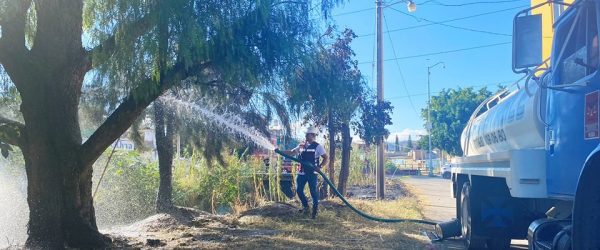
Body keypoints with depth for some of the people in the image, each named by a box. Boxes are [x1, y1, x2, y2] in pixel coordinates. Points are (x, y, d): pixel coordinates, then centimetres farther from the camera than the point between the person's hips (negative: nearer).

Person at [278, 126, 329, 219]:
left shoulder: (318, 147, -6)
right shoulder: (301, 146, 8)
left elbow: (326, 158, -9)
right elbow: (291, 152, 13)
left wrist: (319, 167, -22)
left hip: (312, 173, -5)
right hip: (301, 173, 5)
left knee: (313, 191, 0)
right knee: (299, 190, 8)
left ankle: (315, 210, 13)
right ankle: (305, 207, 26)